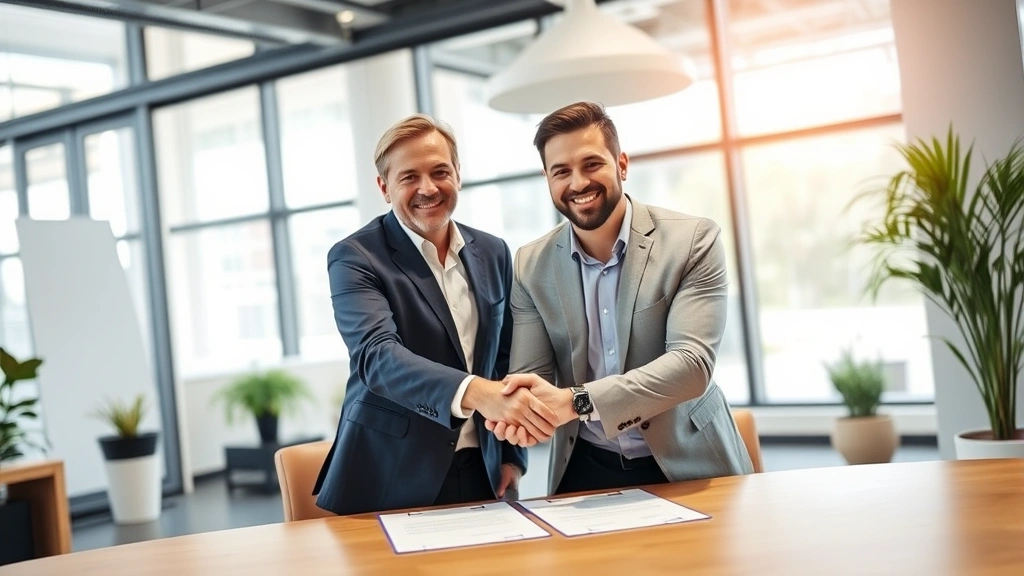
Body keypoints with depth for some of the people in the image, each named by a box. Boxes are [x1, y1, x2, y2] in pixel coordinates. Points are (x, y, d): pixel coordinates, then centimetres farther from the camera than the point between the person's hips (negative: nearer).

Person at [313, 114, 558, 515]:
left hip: (480, 474, 5)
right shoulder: (355, 257, -10)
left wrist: (512, 458, 5)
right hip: (390, 481, -4)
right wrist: (475, 393, -40)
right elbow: (376, 355, -25)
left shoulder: (493, 253, 7)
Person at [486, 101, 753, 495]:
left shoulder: (693, 240, -9)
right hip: (585, 473, 2)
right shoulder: (531, 267, 0)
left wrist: (575, 401, -30)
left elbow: (692, 363, -19)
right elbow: (529, 376, -4)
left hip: (690, 466, -1)